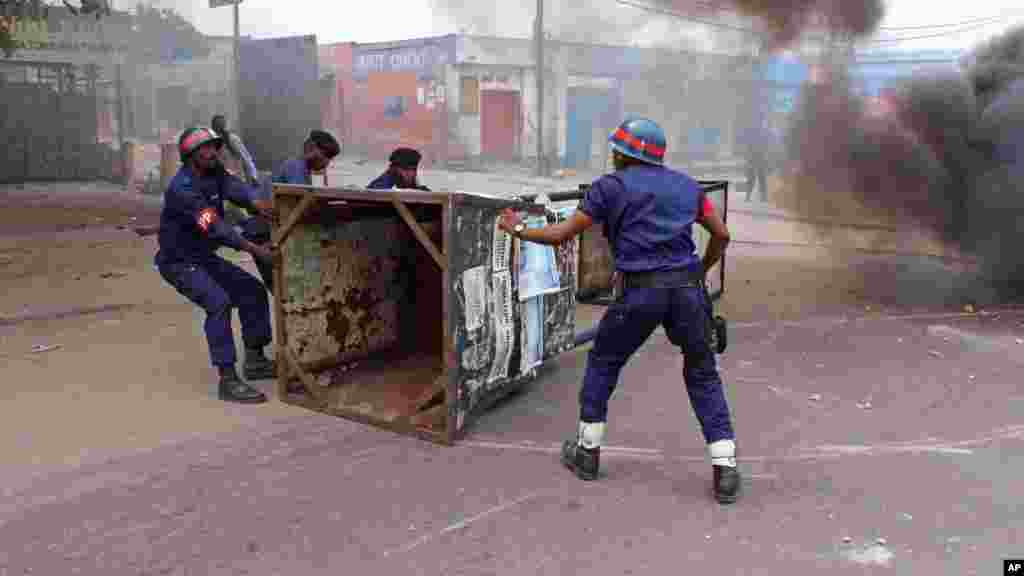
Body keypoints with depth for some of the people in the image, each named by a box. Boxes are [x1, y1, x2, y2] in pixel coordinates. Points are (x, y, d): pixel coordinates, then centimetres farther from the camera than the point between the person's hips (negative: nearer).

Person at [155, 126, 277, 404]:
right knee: (218, 303, -27)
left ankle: (255, 361, 18)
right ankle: (227, 380, -24)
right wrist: (254, 249, -42)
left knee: (253, 292, 7)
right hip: (179, 262, -9)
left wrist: (257, 201, -45)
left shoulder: (215, 173, -1)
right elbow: (214, 226, -36)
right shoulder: (182, 189, -26)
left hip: (205, 257, 9)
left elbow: (235, 187, -21)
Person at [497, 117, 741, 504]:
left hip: (640, 291, -3)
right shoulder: (685, 184, 17)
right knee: (702, 374, 16)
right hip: (686, 287, 3)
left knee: (603, 362, 19)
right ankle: (725, 470, 9)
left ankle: (588, 451, 27)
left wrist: (518, 231, 19)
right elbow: (721, 235, 19)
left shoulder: (611, 186, 5)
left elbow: (561, 234, 4)